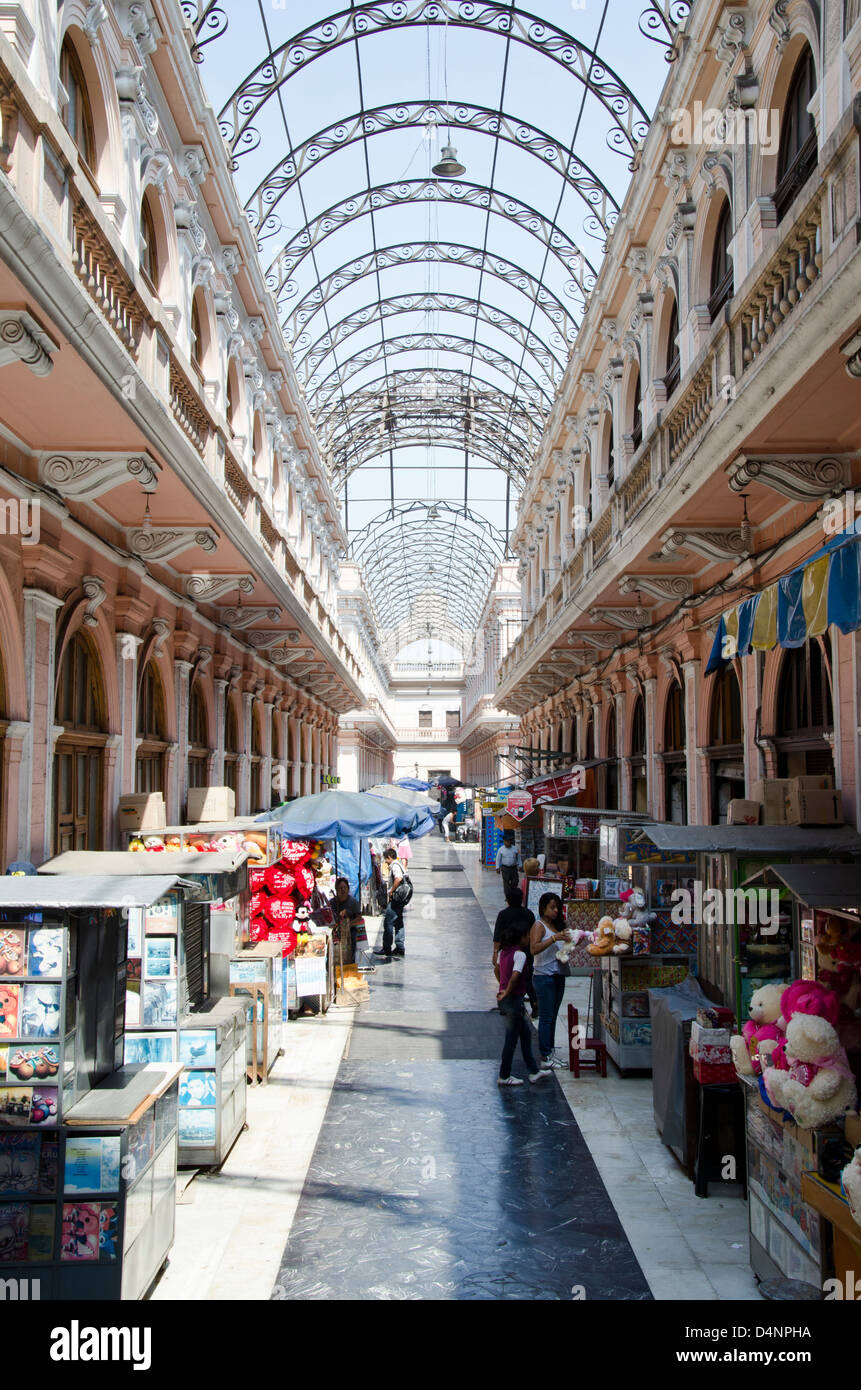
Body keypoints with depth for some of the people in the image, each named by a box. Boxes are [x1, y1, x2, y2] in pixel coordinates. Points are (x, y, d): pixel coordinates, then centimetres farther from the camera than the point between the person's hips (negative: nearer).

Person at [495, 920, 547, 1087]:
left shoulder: (504, 951, 7)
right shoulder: (520, 954, -18)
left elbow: (498, 969, 17)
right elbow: (515, 976, -28)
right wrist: (507, 993, -16)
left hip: (504, 1000, 9)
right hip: (514, 999, -9)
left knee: (525, 1033, 18)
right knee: (511, 1039, 3)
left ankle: (533, 1071, 24)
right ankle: (504, 1076, 12)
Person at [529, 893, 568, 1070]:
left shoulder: (556, 925, 14)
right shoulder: (539, 926, -10)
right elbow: (534, 949, -24)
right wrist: (554, 938, -30)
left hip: (558, 975, 8)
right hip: (544, 975, -8)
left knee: (553, 1016, 12)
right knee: (546, 1017, -5)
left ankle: (551, 1052, 19)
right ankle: (545, 1058, -2)